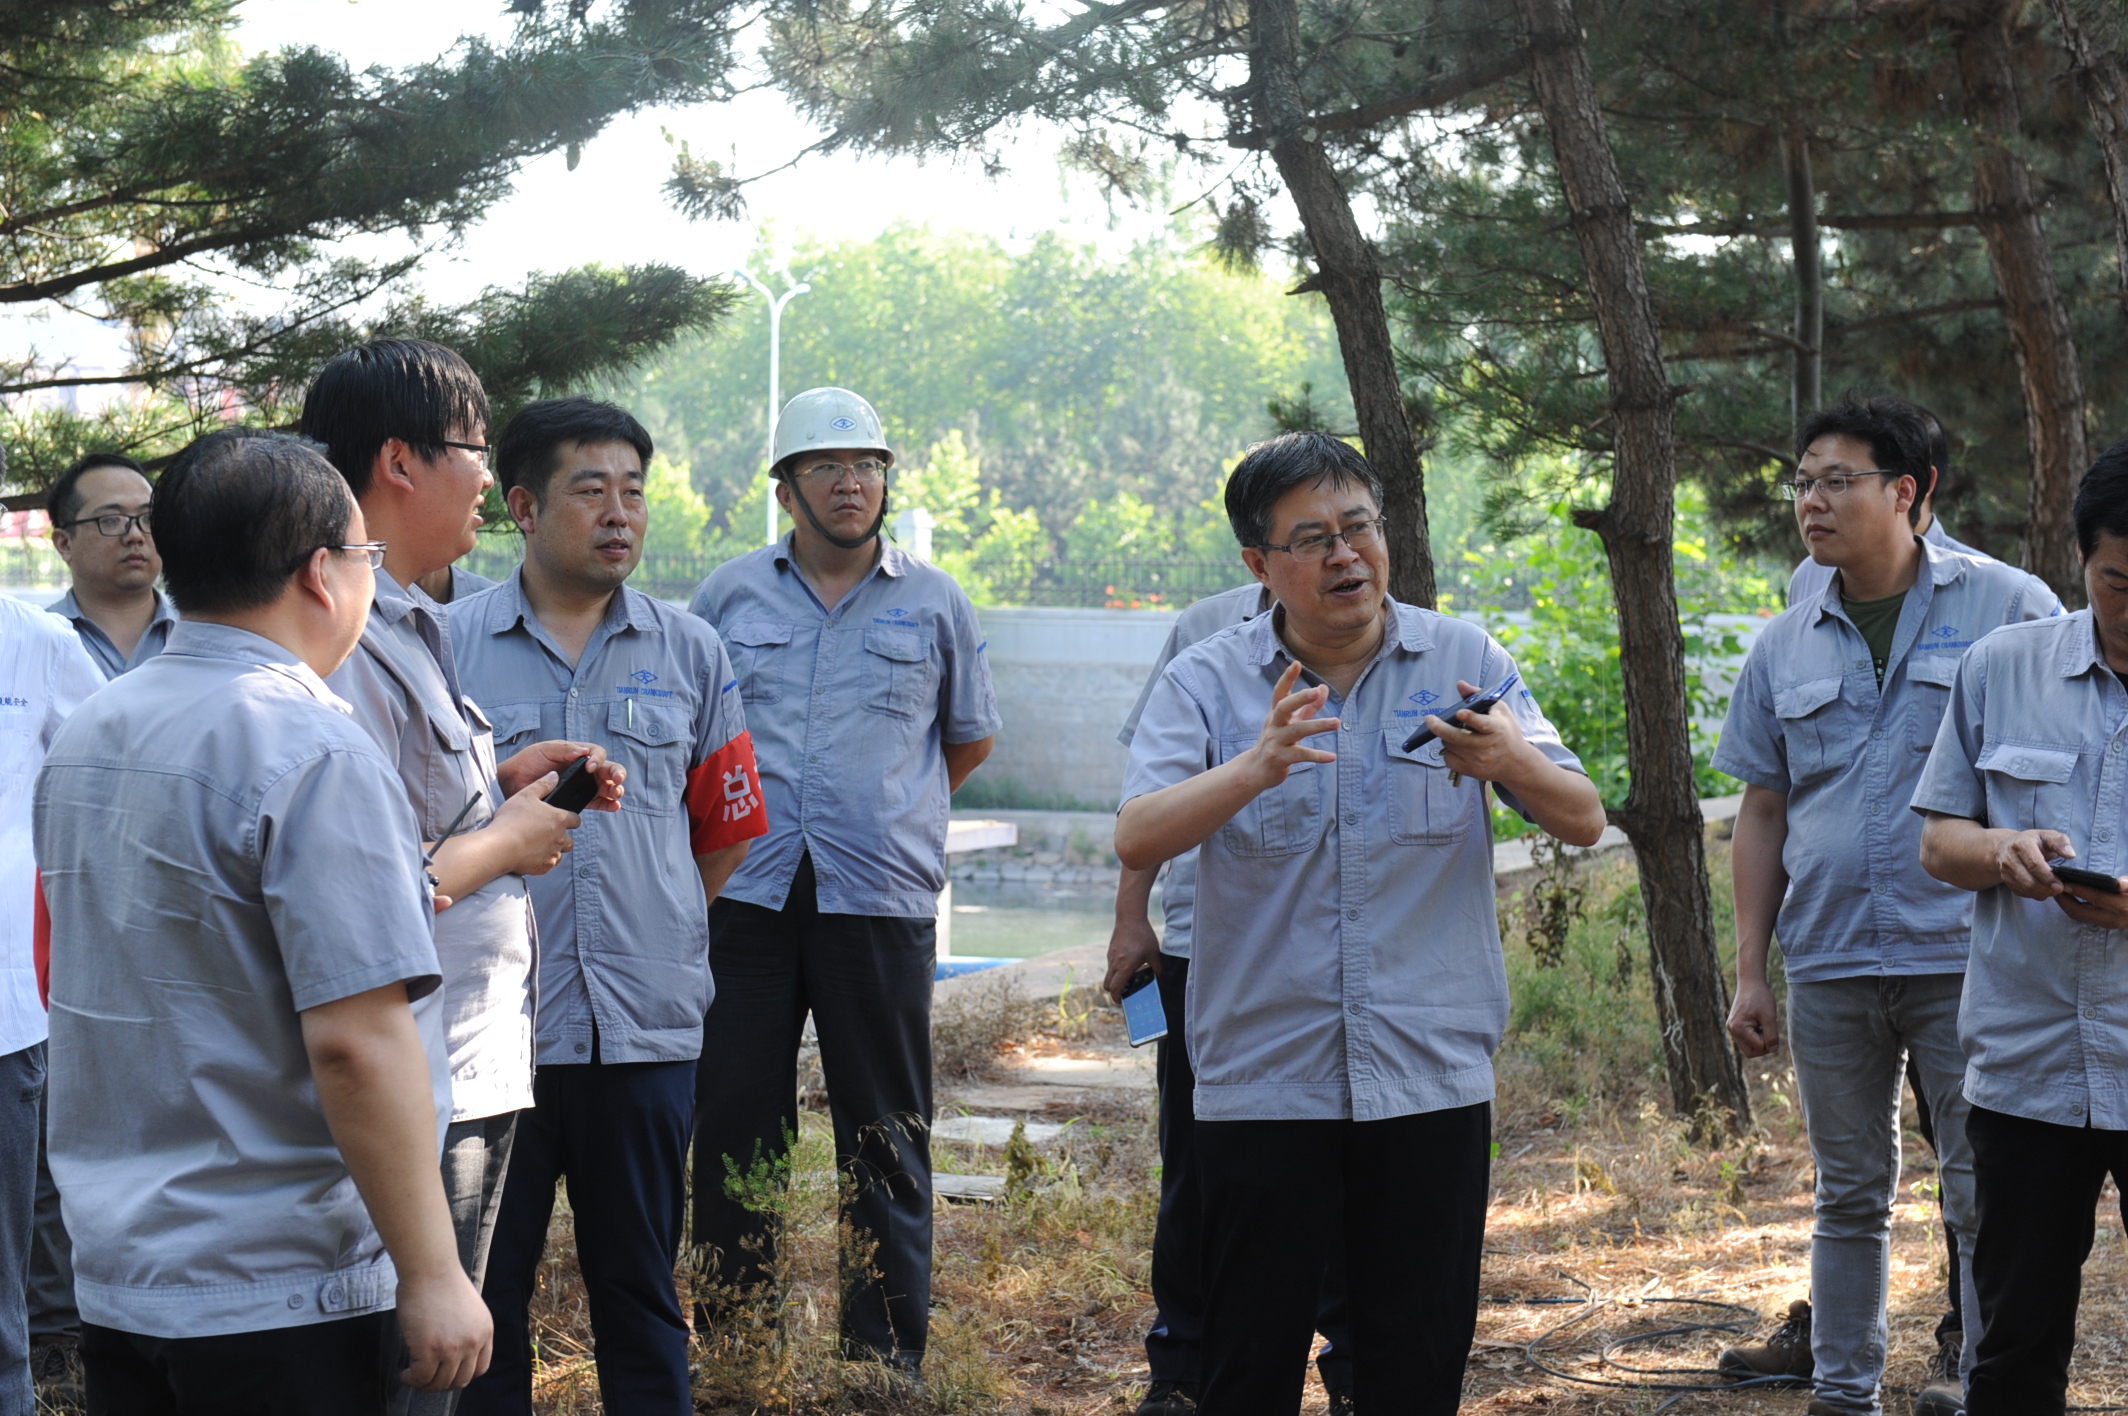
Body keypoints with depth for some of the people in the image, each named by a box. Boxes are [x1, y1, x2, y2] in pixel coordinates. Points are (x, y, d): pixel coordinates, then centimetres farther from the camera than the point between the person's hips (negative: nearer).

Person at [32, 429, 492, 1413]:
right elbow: (354, 1040, -23)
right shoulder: (315, 757, -18)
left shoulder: (83, 736, 9)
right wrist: (431, 1276, -17)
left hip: (110, 1282, 8)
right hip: (279, 1297, -8)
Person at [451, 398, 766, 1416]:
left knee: (640, 1295, 11)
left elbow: (727, 831, 15)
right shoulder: (449, 646, 0)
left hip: (646, 1027, 2)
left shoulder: (689, 654, 7)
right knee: (483, 1296, 5)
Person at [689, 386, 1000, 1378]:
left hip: (882, 898, -1)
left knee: (885, 1132, 2)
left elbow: (970, 739, 20)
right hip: (747, 895, 1)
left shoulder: (934, 604, 8)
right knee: (735, 1119, 2)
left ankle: (887, 1358, 9)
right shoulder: (731, 593, 9)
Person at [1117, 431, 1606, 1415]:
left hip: (1430, 1076, 1)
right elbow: (1137, 840, -13)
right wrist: (1255, 769, -30)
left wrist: (1513, 763, -22)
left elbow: (1583, 822, 1)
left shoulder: (1465, 662, 4)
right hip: (1261, 1078, -1)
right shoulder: (1208, 682, 1)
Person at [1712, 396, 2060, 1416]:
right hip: (1828, 964, 4)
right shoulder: (1785, 648, 11)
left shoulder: (2007, 608, -1)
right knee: (1849, 1196, 12)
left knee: (1987, 1198, 0)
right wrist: (1749, 975, 10)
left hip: (1967, 959, -4)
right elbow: (1762, 814, 15)